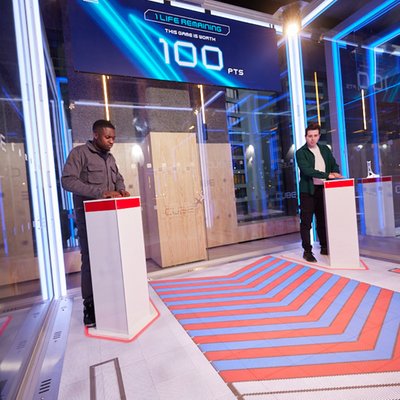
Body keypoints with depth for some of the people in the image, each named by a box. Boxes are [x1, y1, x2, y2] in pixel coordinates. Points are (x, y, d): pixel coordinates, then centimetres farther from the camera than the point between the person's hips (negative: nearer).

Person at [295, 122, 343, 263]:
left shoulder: (325, 149, 12)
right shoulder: (300, 152, -6)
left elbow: (334, 164, 14)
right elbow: (307, 170, -19)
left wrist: (335, 173, -9)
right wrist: (327, 175, -23)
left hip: (322, 189, 5)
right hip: (308, 191, -5)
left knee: (322, 220, 14)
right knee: (306, 222, -1)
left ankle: (324, 247, 27)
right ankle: (307, 251, 7)